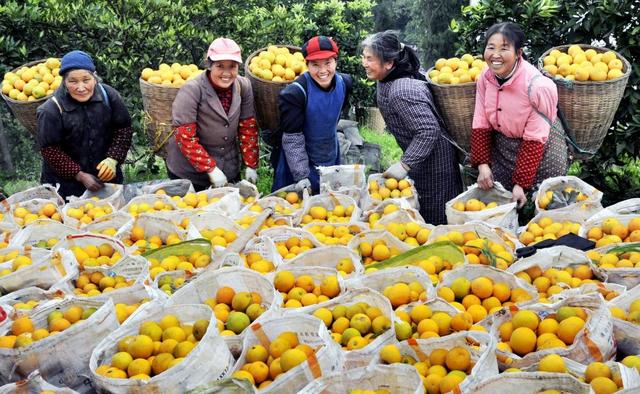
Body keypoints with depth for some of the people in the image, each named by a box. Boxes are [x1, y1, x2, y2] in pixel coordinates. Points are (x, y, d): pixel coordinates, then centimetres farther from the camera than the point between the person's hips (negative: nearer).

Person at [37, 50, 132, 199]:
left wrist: (113, 159, -16)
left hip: (107, 175, 3)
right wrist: (80, 175, -18)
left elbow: (123, 128, -3)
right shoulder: (51, 110, -21)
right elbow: (49, 149, -15)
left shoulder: (108, 95, -13)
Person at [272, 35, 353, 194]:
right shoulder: (295, 93, -25)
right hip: (299, 163, -5)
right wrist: (301, 175, -23)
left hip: (332, 160, 5)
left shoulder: (344, 83, -8)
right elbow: (292, 139, -21)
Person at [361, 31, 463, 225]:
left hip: (433, 160, -10)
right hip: (418, 157, 10)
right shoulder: (385, 83, 0)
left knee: (435, 219, 3)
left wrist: (404, 165, -31)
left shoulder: (402, 92, -30)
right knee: (419, 215, 21)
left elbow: (429, 130, -33)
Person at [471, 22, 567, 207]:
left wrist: (521, 183, -22)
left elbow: (535, 139, -23)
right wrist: (483, 164, -10)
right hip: (501, 148, 5)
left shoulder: (536, 85, -28)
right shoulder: (485, 78, -12)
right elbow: (481, 124, -3)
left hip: (540, 150, -4)